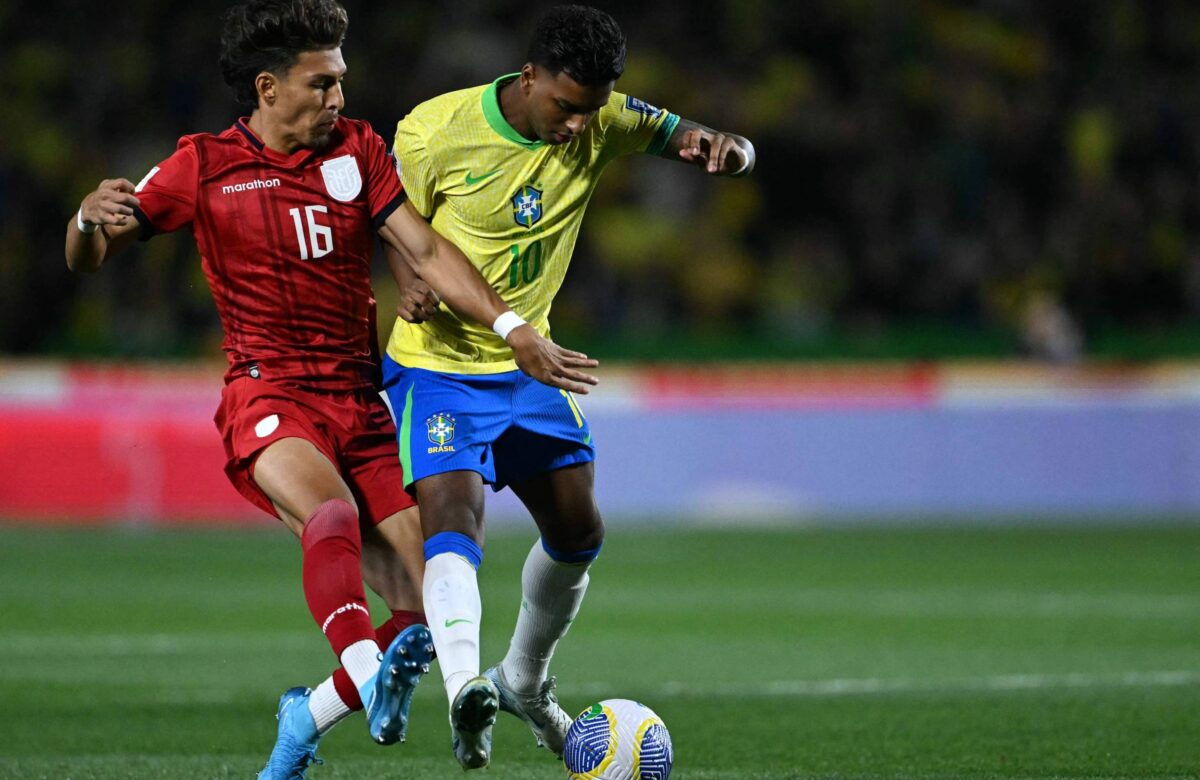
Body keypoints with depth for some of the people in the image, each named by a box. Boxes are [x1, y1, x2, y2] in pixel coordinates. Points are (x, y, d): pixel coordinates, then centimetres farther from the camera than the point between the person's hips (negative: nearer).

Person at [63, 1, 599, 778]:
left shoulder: (357, 148, 10)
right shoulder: (205, 165, 2)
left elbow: (426, 250, 6)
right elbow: (87, 259, 4)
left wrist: (513, 328, -5)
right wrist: (89, 219, -20)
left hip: (360, 403, 4)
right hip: (269, 396, -4)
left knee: (427, 615, -5)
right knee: (331, 513, -37)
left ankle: (311, 716, 14)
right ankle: (370, 675, -53)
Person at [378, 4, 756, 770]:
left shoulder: (603, 123, -8)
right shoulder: (435, 132, -18)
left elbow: (734, 151, -5)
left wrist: (726, 151, -31)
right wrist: (419, 283, -26)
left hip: (527, 364, 6)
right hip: (439, 366, -6)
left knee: (578, 531, 12)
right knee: (453, 516, -25)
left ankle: (524, 680, 35)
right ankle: (466, 692, -40)